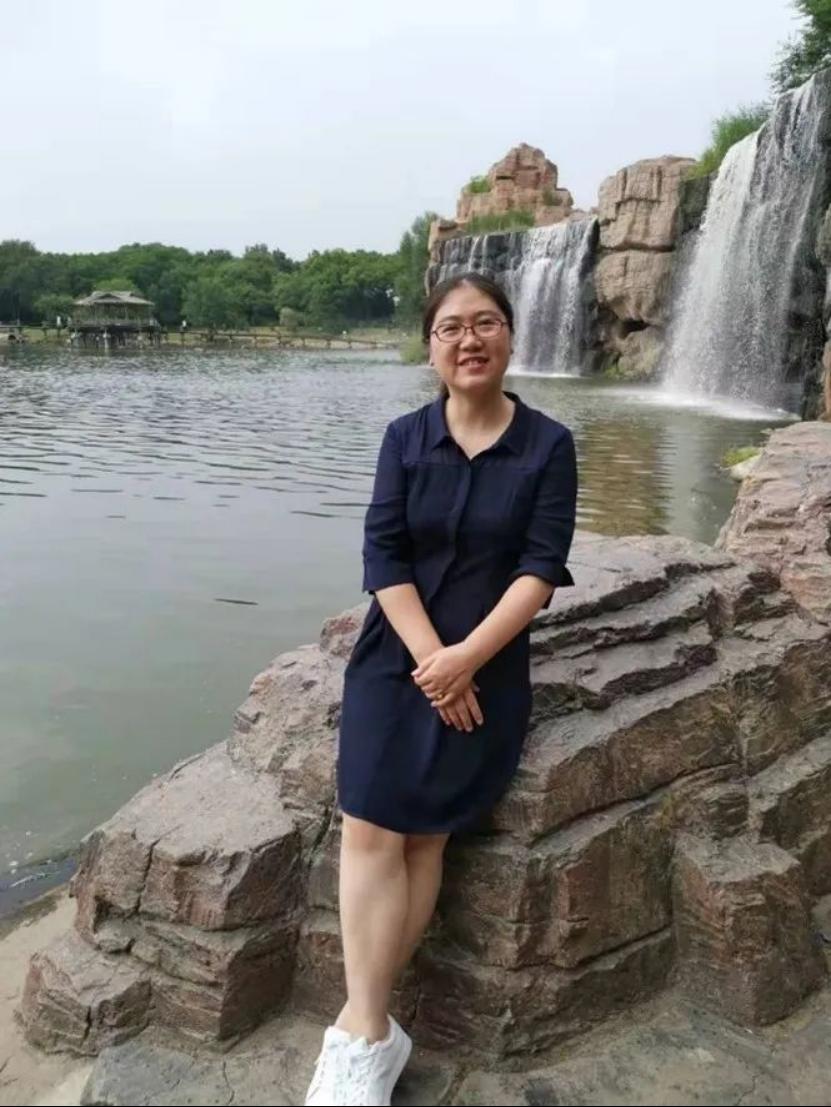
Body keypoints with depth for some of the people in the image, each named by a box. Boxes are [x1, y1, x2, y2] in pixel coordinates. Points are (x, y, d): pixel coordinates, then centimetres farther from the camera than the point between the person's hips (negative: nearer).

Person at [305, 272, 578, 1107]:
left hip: (488, 666, -1)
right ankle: (373, 1032, -4)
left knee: (421, 832, -9)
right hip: (396, 655, 2)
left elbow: (541, 569, -7)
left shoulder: (548, 445, -1)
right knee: (370, 828, -11)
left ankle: (359, 1029, 2)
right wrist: (430, 660, -14)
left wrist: (467, 657, -17)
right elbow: (382, 556, -4)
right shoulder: (404, 437, 4)